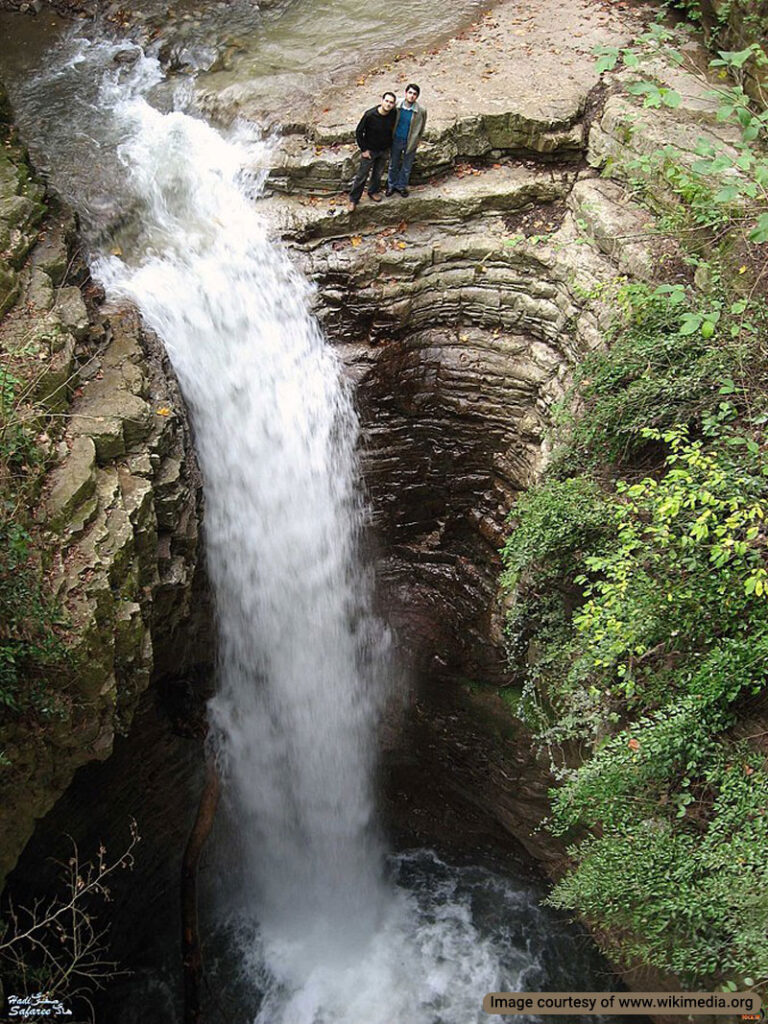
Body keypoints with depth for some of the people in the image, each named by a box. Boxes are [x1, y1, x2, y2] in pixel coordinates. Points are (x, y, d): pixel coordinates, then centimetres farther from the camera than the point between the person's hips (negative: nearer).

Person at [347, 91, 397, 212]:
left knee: (378, 173, 22)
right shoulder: (370, 115, -28)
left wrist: (389, 145, 9)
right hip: (370, 150, -4)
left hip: (384, 150, 4)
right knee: (362, 175, 5)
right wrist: (363, 150, -14)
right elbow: (359, 132, -17)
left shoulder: (393, 114, -16)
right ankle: (353, 199, 20)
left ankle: (374, 191, 48)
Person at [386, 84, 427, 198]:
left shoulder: (421, 110, -20)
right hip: (396, 140, 1)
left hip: (410, 142, -1)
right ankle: (392, 185, 41)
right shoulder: (397, 106, -17)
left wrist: (416, 141, 2)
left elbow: (421, 128, -4)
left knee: (407, 167, 17)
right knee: (393, 165, 19)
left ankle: (402, 186, 40)